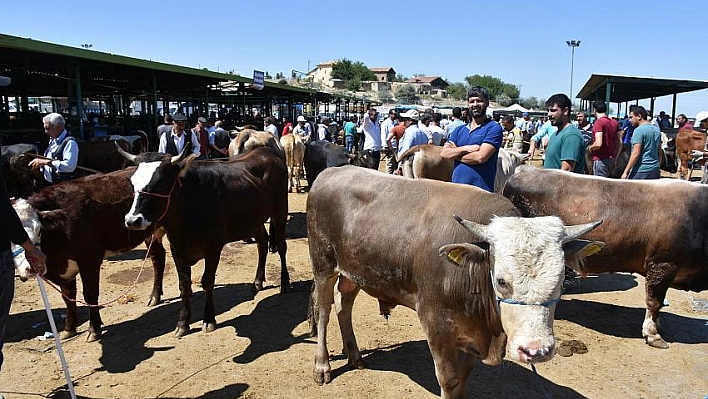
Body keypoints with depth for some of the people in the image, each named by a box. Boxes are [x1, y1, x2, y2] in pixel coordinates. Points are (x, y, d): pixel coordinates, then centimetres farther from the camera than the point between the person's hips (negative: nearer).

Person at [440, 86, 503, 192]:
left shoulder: (494, 128, -2)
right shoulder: (459, 130, 16)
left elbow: (481, 157, -14)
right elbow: (444, 153, 3)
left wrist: (455, 153, -1)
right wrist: (466, 148, -12)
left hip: (481, 189, -5)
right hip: (456, 188, 5)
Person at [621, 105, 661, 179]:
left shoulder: (639, 130, -12)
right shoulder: (657, 130, 14)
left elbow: (636, 154, -18)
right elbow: (659, 152, 19)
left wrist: (626, 171, -17)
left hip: (641, 171, -8)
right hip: (655, 170, 8)